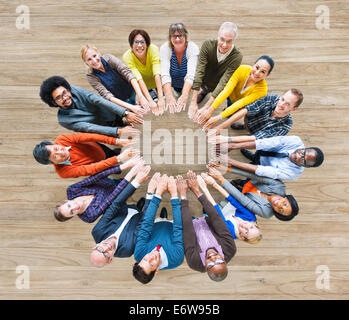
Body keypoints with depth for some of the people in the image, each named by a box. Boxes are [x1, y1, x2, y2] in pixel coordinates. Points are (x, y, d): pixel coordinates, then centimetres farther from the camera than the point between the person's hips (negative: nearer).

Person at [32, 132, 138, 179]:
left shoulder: (60, 140, -32)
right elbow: (93, 169, -42)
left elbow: (89, 137, -38)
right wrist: (119, 158, -50)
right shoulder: (63, 172, -37)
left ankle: (115, 152, 57)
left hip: (97, 147, 2)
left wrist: (117, 141, -45)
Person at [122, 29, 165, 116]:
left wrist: (161, 98, -52)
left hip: (158, 82, 0)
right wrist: (150, 101, -51)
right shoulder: (127, 57, -30)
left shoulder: (153, 49, -31)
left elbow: (157, 75, -41)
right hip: (144, 85, 0)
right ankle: (153, 96, 15)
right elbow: (139, 79, -40)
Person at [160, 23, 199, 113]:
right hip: (171, 85, 1)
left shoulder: (193, 48, -25)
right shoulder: (164, 48, -22)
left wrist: (184, 96, -53)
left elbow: (190, 75, -36)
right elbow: (165, 74, -33)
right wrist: (169, 96, -50)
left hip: (187, 86, 0)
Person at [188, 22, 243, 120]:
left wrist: (206, 108, -41)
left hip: (221, 88, -3)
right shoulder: (207, 45, -24)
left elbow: (224, 82, -34)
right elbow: (199, 72, -31)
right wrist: (193, 103, -38)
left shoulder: (237, 56, -28)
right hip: (205, 82, 3)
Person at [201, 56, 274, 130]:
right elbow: (227, 90, -37)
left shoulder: (262, 89, -33)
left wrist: (219, 117, -46)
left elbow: (240, 104, -38)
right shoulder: (242, 70, -30)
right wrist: (210, 110, -46)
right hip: (232, 96, 2)